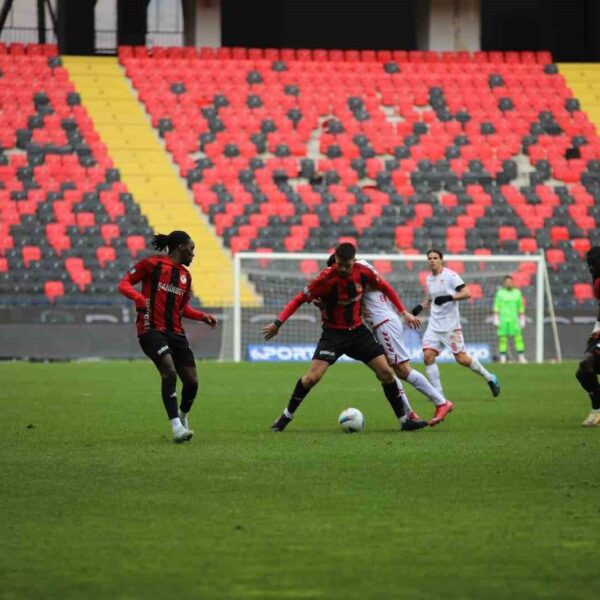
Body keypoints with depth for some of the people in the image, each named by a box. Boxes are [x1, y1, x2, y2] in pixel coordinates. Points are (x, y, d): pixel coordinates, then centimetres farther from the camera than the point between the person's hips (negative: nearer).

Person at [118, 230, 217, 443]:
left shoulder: (185, 275, 19)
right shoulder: (152, 264, -1)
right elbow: (124, 284, -1)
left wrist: (203, 317, 12)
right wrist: (138, 297, -21)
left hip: (175, 333, 7)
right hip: (151, 329, -7)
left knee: (192, 381, 1)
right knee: (169, 371, -25)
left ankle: (183, 417, 32)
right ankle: (176, 427, -24)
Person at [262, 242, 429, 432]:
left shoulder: (363, 272, -11)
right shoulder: (326, 278, -23)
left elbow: (385, 288, 7)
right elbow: (300, 299, -17)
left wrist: (404, 313, 6)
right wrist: (278, 323, -21)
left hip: (358, 330, 4)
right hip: (333, 333, -4)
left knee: (386, 372, -2)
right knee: (312, 376, -17)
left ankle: (404, 420, 10)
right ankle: (286, 416, 2)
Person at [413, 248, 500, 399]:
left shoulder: (450, 276, -9)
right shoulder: (429, 279, 11)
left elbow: (467, 293, -16)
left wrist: (448, 297, -28)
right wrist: (420, 307, 5)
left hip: (450, 325, -6)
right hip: (434, 325, 6)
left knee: (461, 358, -3)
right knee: (428, 355, -11)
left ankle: (489, 378, 18)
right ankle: (438, 393, -5)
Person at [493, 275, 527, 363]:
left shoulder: (517, 293, 11)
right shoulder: (500, 293, 4)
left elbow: (521, 307, 16)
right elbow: (496, 307, 3)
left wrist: (522, 319, 13)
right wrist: (496, 319, -5)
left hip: (514, 319, 2)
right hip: (503, 319, -1)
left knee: (518, 337, -7)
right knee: (502, 338, -4)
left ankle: (521, 357, -5)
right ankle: (502, 357, 0)